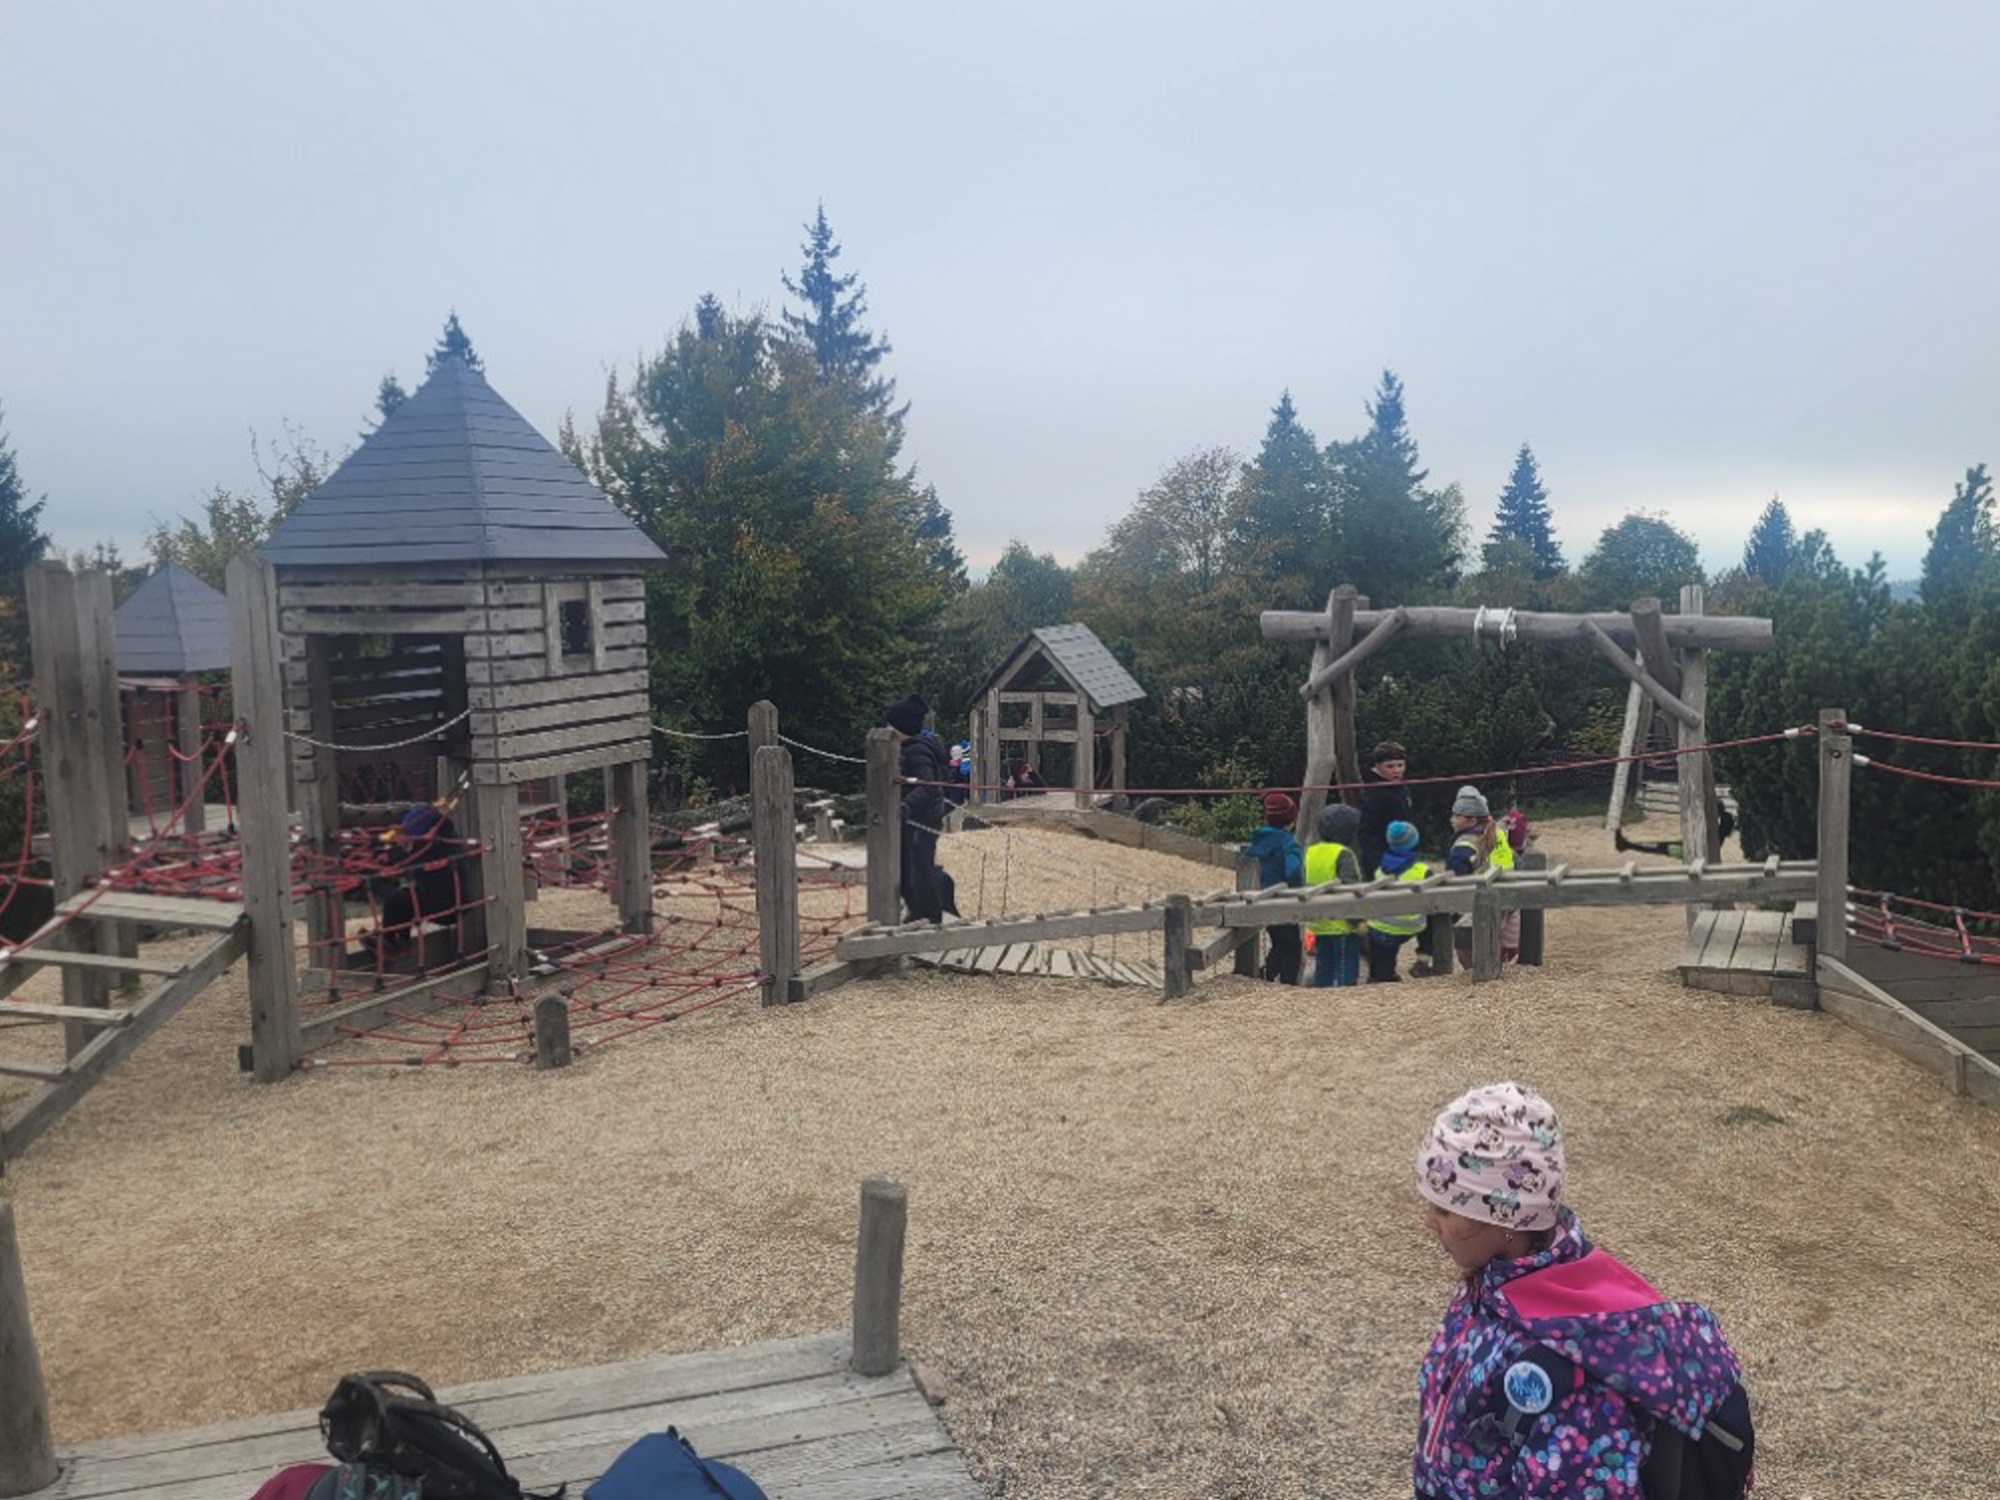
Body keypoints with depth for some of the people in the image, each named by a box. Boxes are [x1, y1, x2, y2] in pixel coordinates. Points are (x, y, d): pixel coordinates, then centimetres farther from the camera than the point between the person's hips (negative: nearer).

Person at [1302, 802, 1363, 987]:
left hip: (1318, 923, 7)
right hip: (1342, 924, -7)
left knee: (1322, 968, 15)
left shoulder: (1309, 852, 9)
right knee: (1346, 971, -2)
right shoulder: (1343, 854, -15)